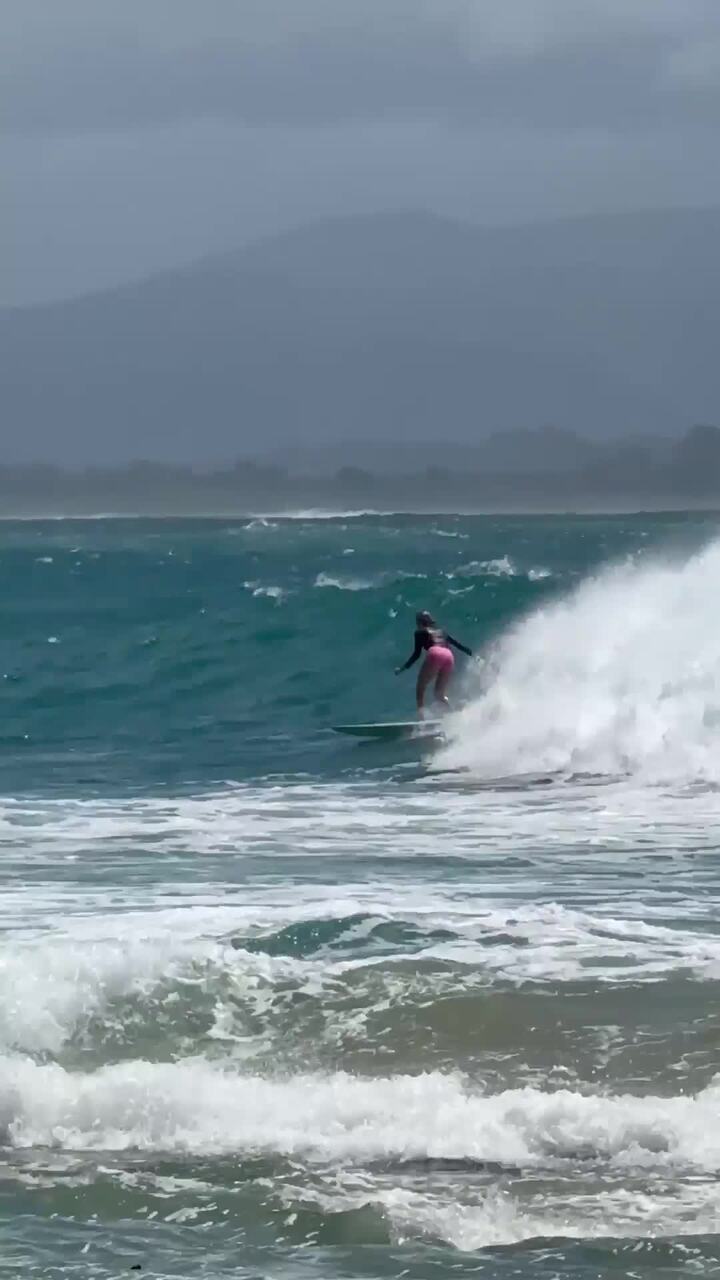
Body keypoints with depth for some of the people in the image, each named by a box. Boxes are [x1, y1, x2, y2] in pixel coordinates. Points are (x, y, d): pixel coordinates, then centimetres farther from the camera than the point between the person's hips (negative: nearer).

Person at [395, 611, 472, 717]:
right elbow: (458, 645, 32)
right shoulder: (442, 632, 34)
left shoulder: (420, 633, 19)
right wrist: (473, 654, 41)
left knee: (421, 688, 3)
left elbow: (417, 653, 10)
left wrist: (403, 668, 12)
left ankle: (421, 716, -19)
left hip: (435, 654, -5)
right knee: (440, 694, 18)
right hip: (449, 656, 5)